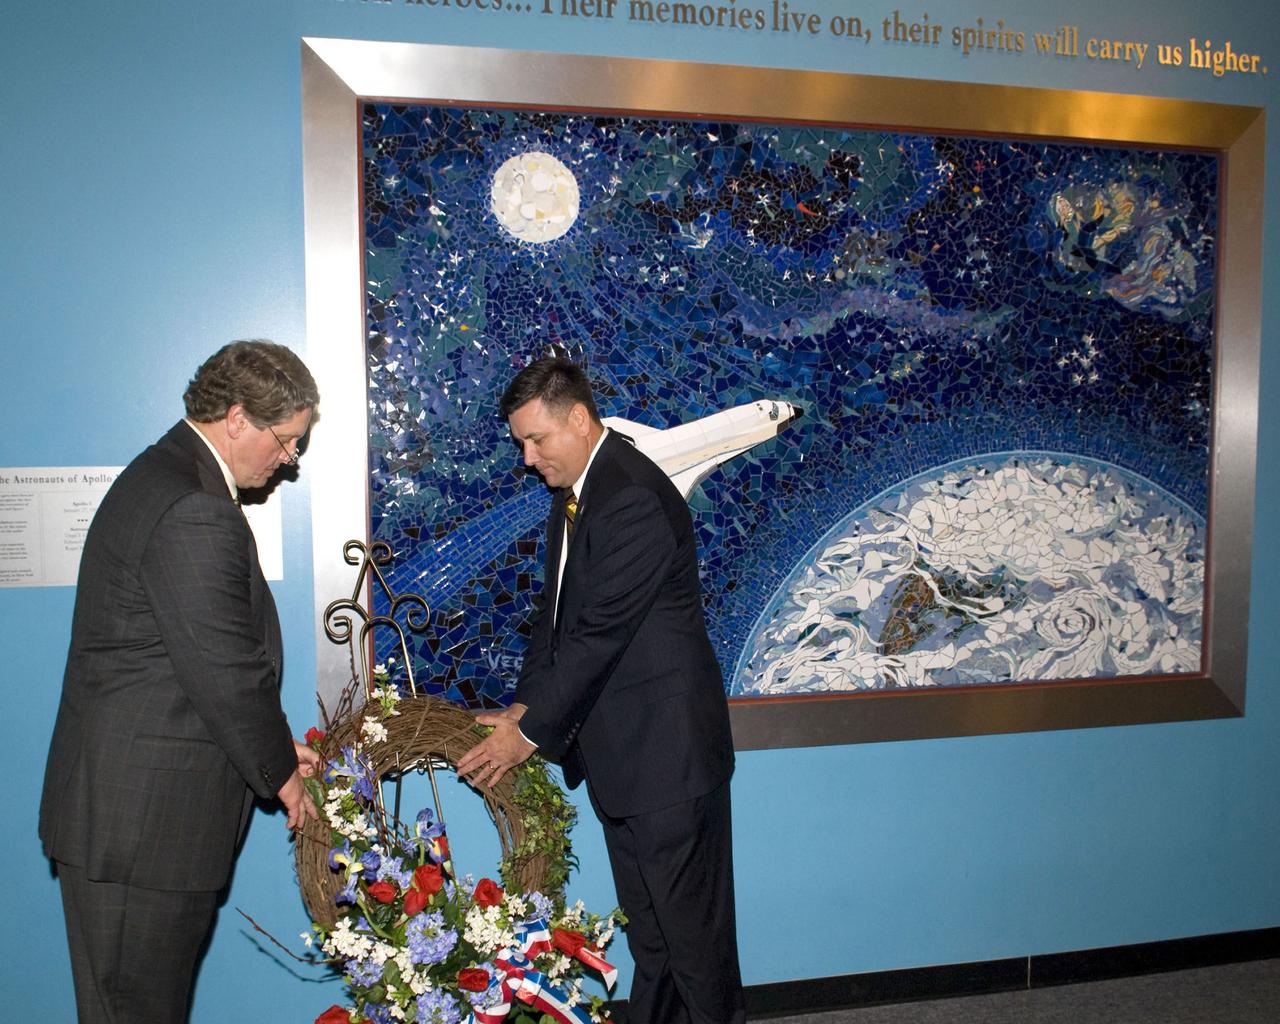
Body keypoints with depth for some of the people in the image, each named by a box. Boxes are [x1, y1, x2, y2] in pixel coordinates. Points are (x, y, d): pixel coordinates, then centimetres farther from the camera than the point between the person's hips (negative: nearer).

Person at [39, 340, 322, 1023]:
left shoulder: (161, 475, 12)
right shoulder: (196, 513, -23)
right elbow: (225, 673, -20)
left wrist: (273, 746, 15)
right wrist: (280, 772, -3)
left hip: (120, 806, 10)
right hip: (141, 820, -10)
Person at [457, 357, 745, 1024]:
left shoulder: (635, 499, -23)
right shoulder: (573, 489, 8)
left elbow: (600, 633, -23)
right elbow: (556, 611, 11)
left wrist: (531, 732, -16)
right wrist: (524, 705, 1)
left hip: (666, 749, -9)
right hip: (616, 749, 9)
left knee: (689, 920, 7)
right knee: (644, 920, 21)